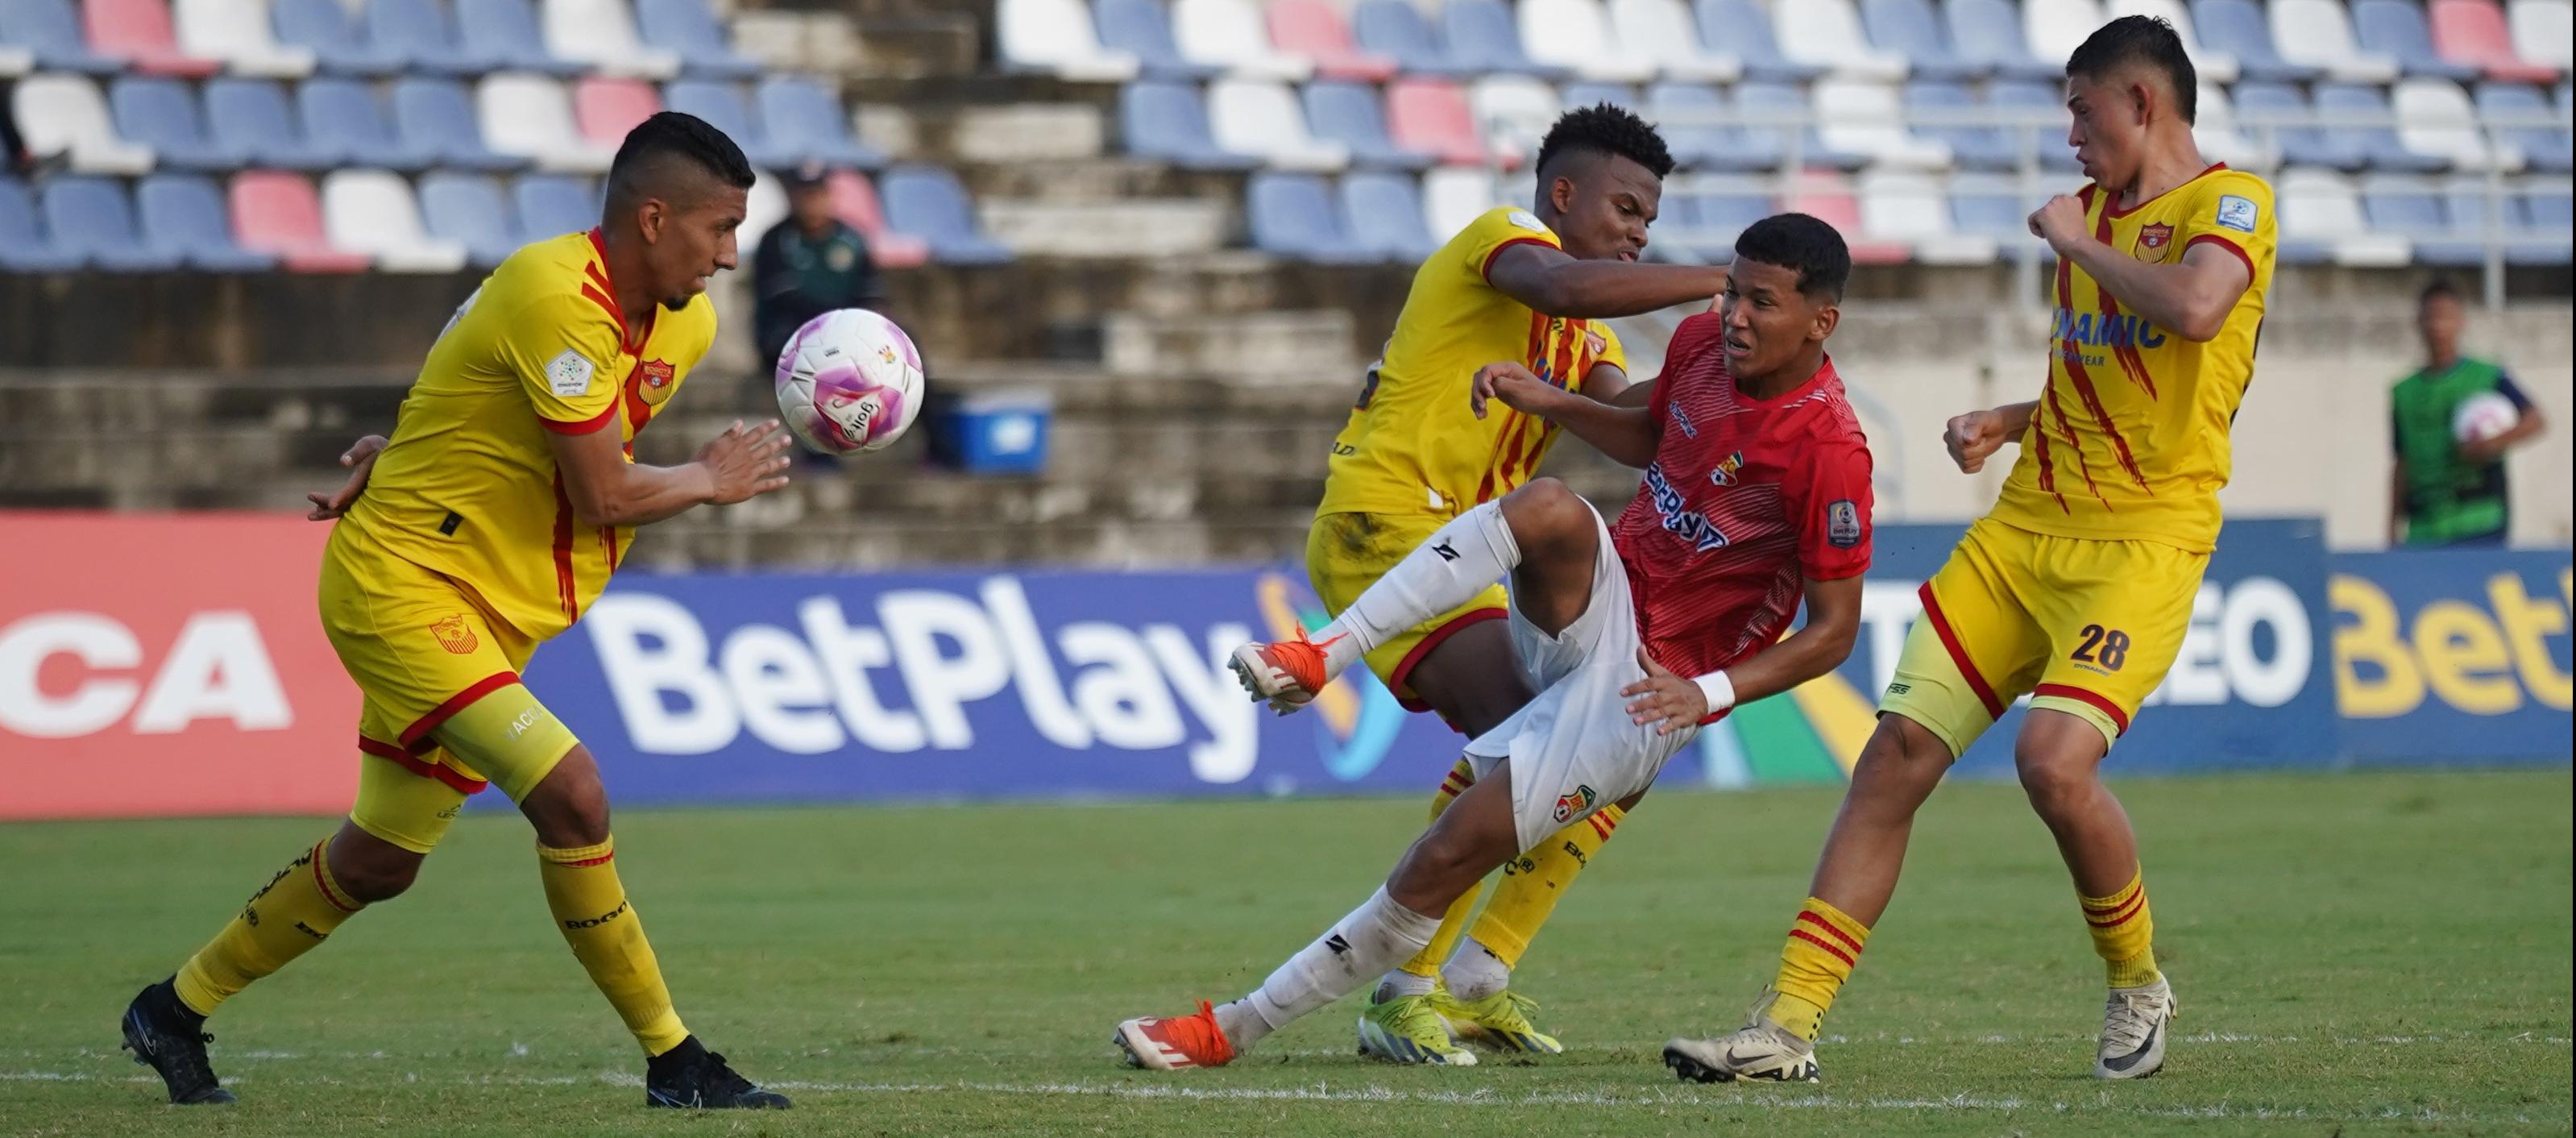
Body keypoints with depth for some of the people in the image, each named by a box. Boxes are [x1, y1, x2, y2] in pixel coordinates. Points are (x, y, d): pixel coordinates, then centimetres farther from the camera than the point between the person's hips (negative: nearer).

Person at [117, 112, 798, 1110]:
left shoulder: (684, 325, 4)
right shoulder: (556, 298, -25)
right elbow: (604, 496, -22)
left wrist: (405, 453, 5)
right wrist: (712, 480, -5)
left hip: (486, 614, 10)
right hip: (402, 587, -9)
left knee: (378, 862, 17)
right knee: (570, 794, -21)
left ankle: (175, 1012, 35)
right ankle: (672, 1060, -12)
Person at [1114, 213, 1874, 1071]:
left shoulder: (1828, 448, -21)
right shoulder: (1703, 343, 0)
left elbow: (1835, 630, -15)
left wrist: (1710, 693, -27)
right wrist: (1550, 403, 8)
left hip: (1649, 690, -5)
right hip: (1598, 606, 5)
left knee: (1449, 855, -12)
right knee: (1549, 509, -31)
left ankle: (1241, 1027, -4)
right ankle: (1323, 655, -31)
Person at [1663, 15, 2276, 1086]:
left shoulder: (2229, 201, -5)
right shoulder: (2092, 209, 19)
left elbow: (2195, 309, -28)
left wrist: (2078, 243, -12)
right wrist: (2009, 423, 12)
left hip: (2145, 538, -8)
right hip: (2024, 523, 8)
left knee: (2054, 757, -25)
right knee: (1897, 752, -3)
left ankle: (2137, 984, 2)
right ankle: (1786, 1026, -1)